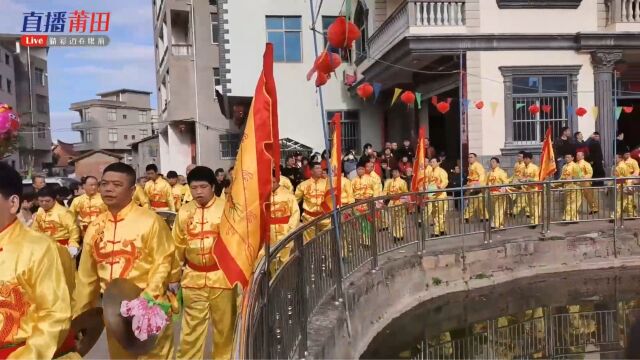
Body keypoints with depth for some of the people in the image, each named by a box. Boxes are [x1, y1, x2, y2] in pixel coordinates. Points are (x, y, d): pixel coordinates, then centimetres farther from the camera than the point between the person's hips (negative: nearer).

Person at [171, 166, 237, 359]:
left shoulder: (227, 209, -7)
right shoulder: (184, 212, 2)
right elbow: (177, 247, 9)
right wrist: (174, 277, 11)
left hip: (222, 276, -2)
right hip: (193, 278, 2)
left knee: (224, 326, 12)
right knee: (191, 328, 7)